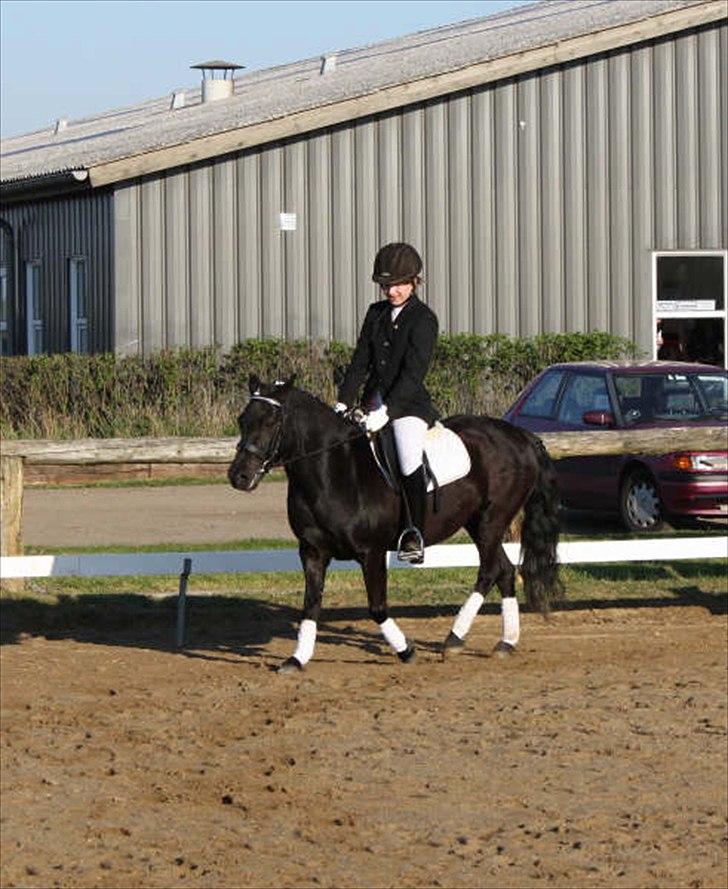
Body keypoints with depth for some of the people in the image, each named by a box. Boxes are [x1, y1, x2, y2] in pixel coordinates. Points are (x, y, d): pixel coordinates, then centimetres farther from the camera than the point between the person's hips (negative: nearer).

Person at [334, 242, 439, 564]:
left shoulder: (424, 319, -9)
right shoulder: (376, 313, 11)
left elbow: (413, 372, -18)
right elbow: (360, 362, 10)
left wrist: (386, 411, -27)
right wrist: (343, 402, -2)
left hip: (409, 402, -7)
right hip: (376, 399, 7)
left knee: (410, 464, -25)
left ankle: (416, 533, -18)